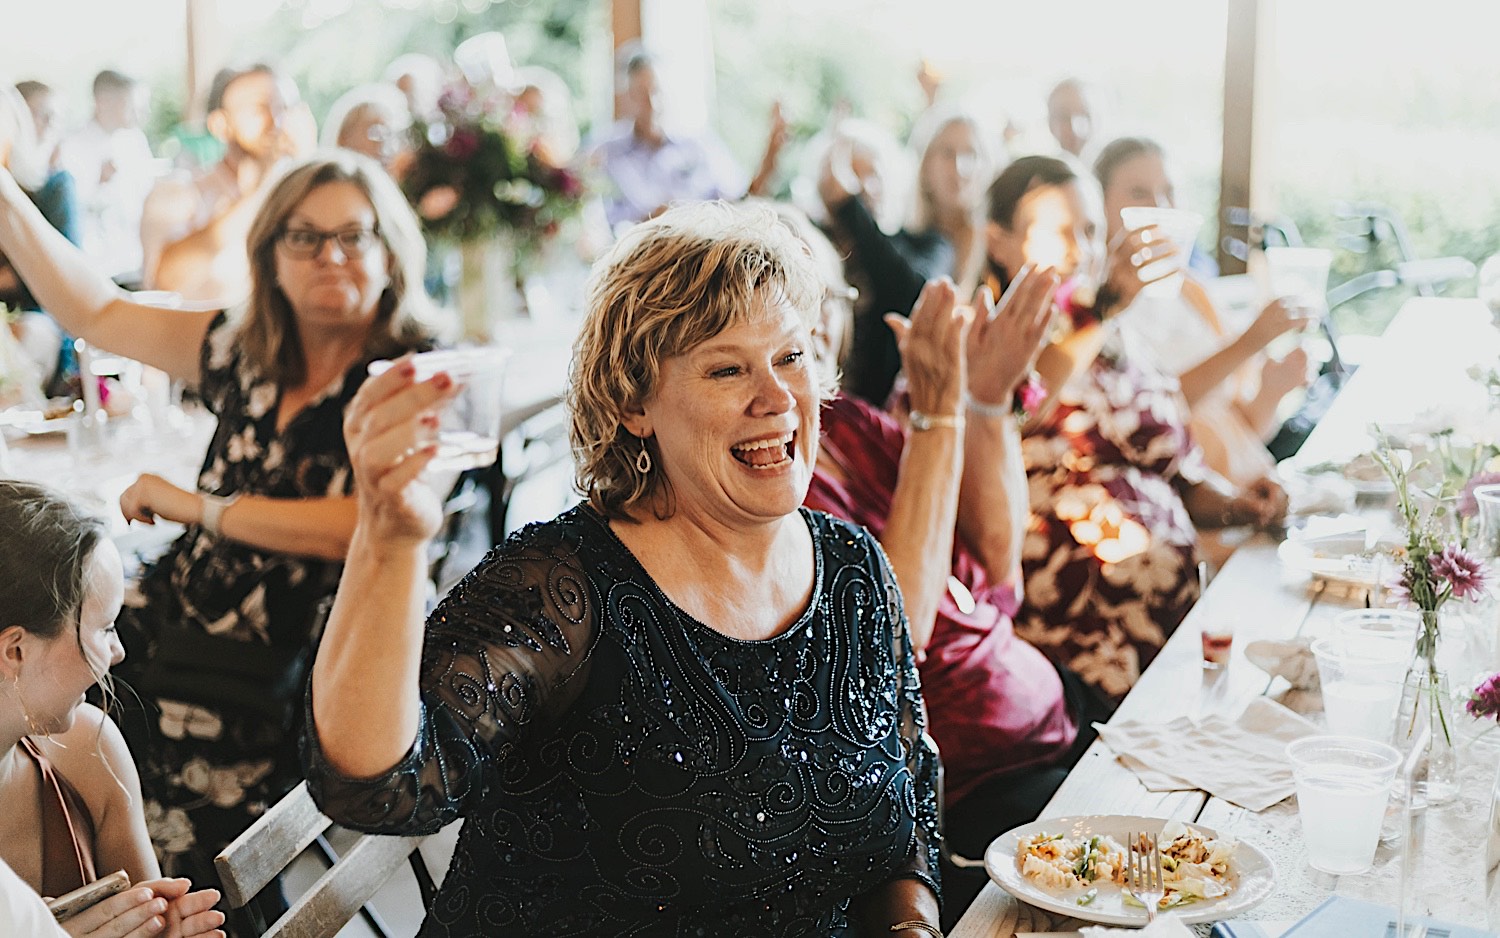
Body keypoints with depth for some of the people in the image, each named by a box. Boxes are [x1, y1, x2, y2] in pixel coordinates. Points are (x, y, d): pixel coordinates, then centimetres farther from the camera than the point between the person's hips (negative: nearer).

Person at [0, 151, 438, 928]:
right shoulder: (245, 353, 13)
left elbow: (374, 525, -18)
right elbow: (97, 313, 23)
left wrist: (199, 506, -11)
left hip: (283, 679, -6)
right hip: (167, 625, 6)